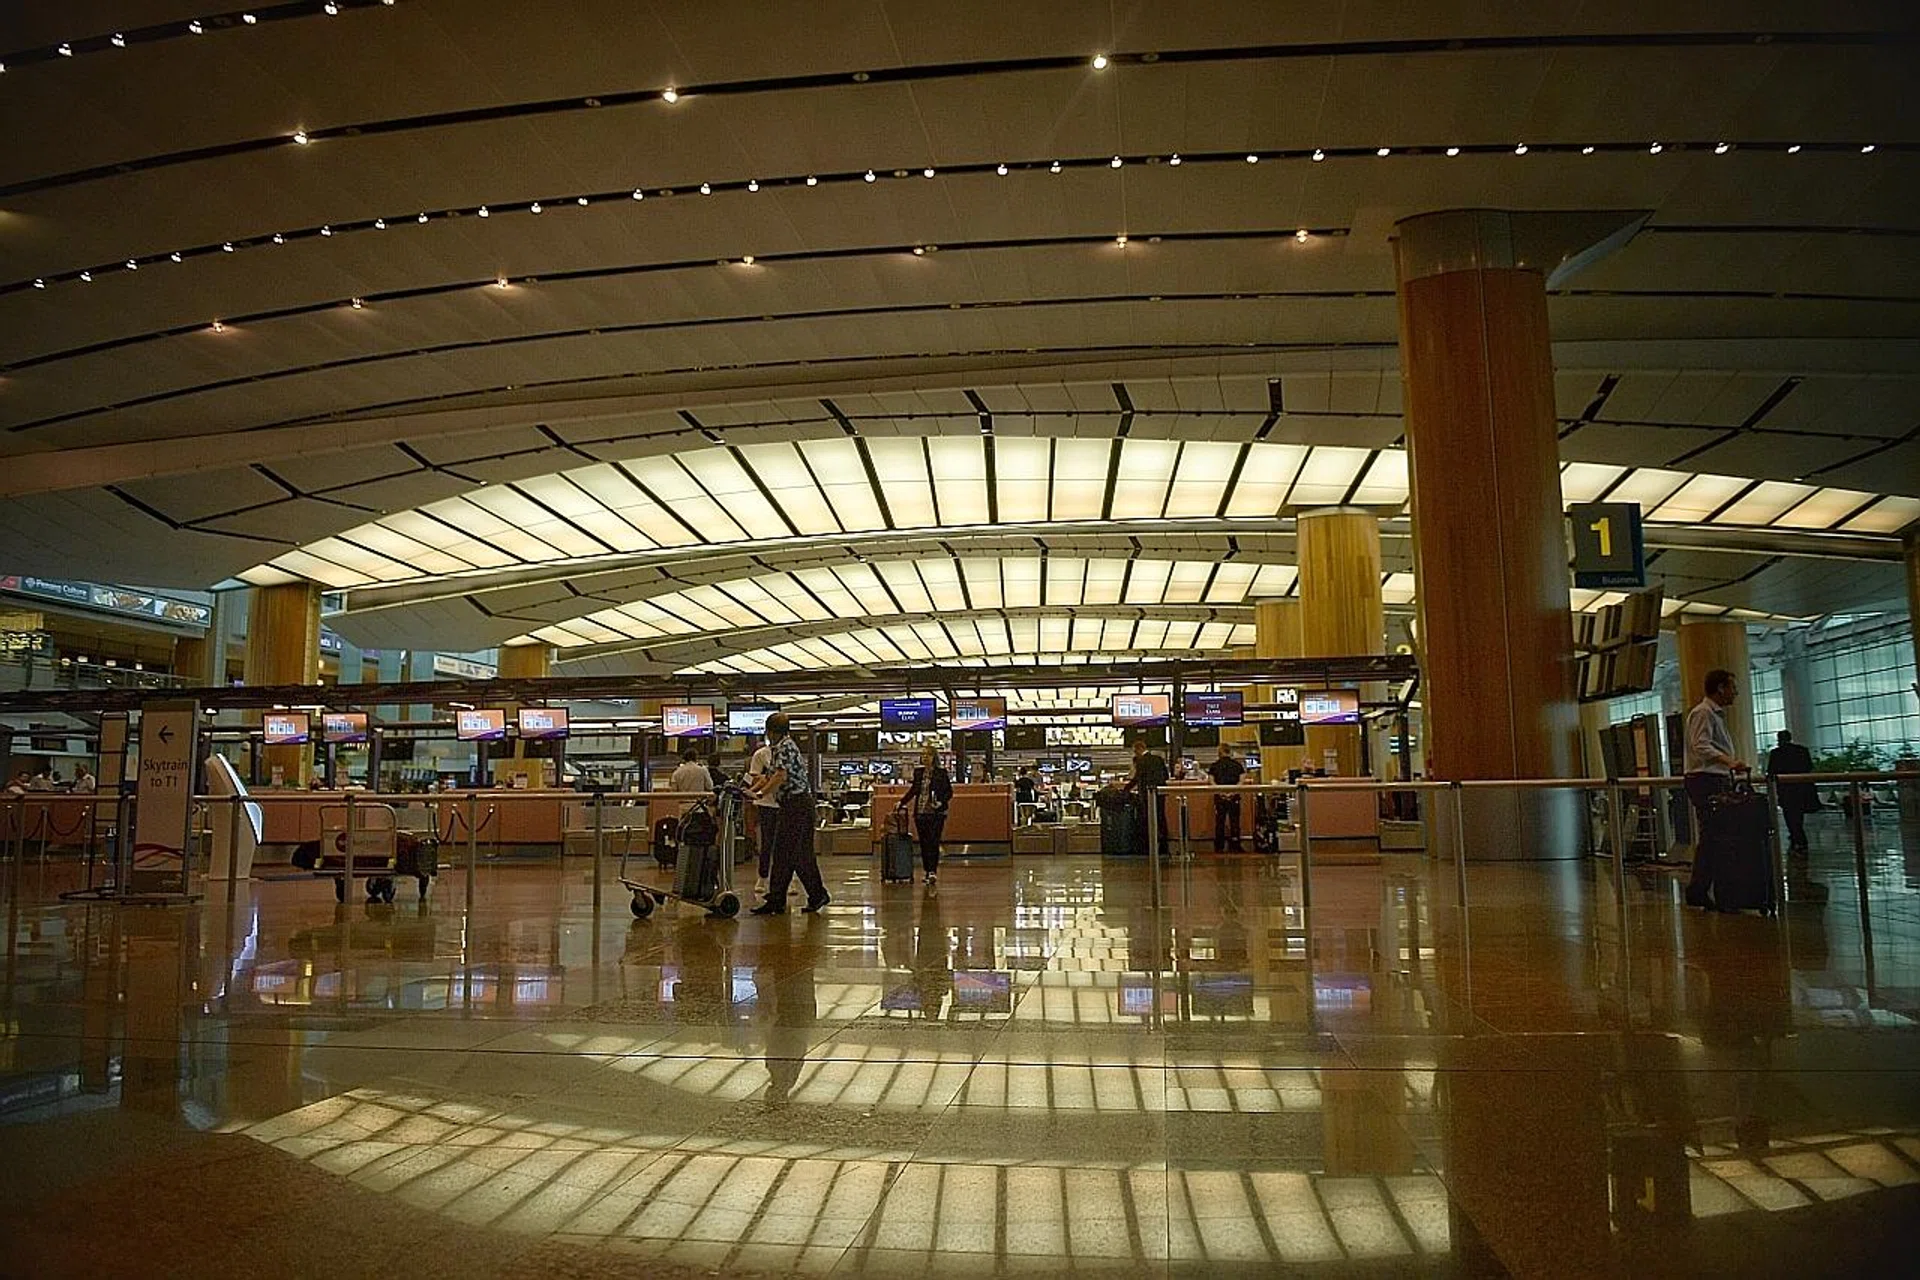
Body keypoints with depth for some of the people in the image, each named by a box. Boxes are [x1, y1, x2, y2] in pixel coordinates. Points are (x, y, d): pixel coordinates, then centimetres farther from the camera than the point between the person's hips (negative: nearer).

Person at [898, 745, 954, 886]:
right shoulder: (918, 772, 10)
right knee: (924, 843, 7)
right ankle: (927, 871, 15)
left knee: (933, 841, -11)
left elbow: (949, 792, -1)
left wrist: (941, 802, -16)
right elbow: (913, 790, 21)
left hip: (936, 813, -5)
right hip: (920, 812, 5)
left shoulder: (941, 773, -3)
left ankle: (933, 871, -15)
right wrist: (902, 802, 16)